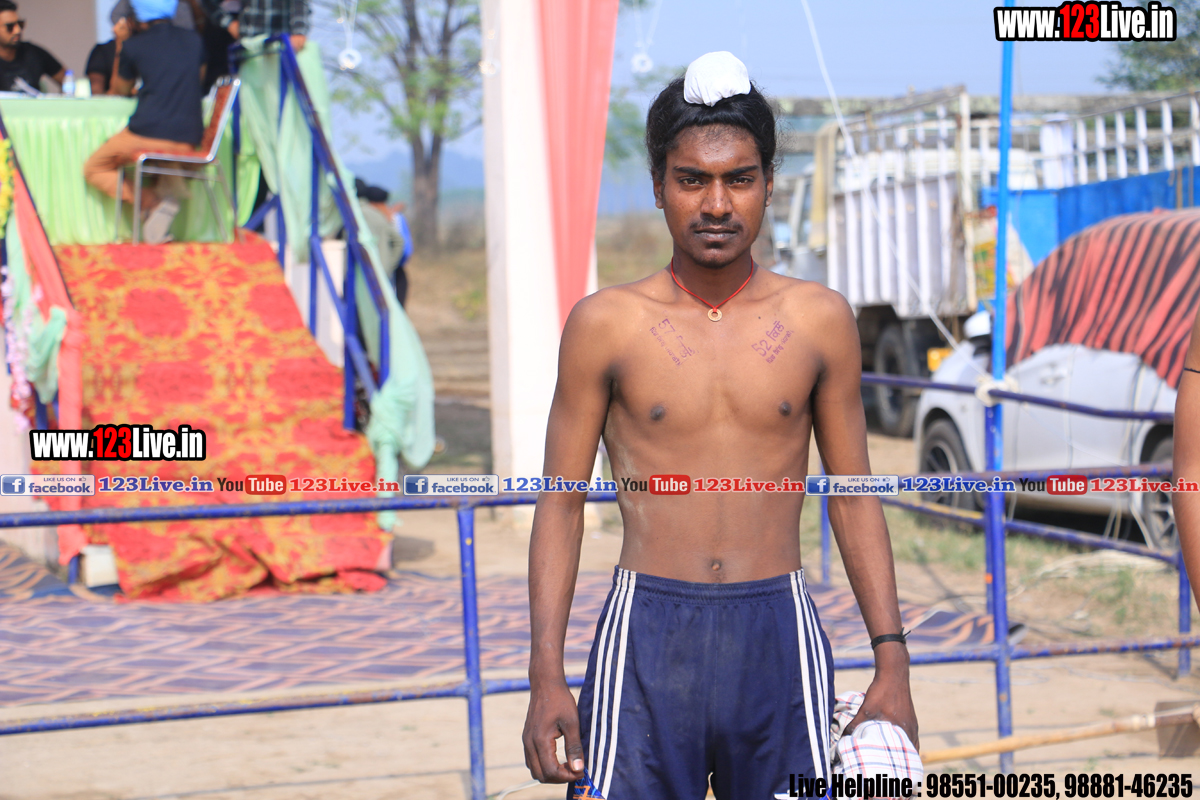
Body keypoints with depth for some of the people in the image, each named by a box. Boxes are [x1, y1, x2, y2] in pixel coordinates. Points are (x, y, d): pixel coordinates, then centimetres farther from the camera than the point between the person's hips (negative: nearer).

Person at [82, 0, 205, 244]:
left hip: (147, 134, -5)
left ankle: (153, 203, -6)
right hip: (189, 139, 5)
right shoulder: (193, 40, 12)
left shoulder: (133, 45, 2)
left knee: (94, 169, 15)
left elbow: (119, 90, 18)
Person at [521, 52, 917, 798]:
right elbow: (561, 504, 5)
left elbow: (854, 500, 12)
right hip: (647, 637, -1)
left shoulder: (819, 321, 6)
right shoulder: (605, 324, 2)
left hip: (779, 640, 1)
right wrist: (547, 677, -3)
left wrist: (892, 662, 5)